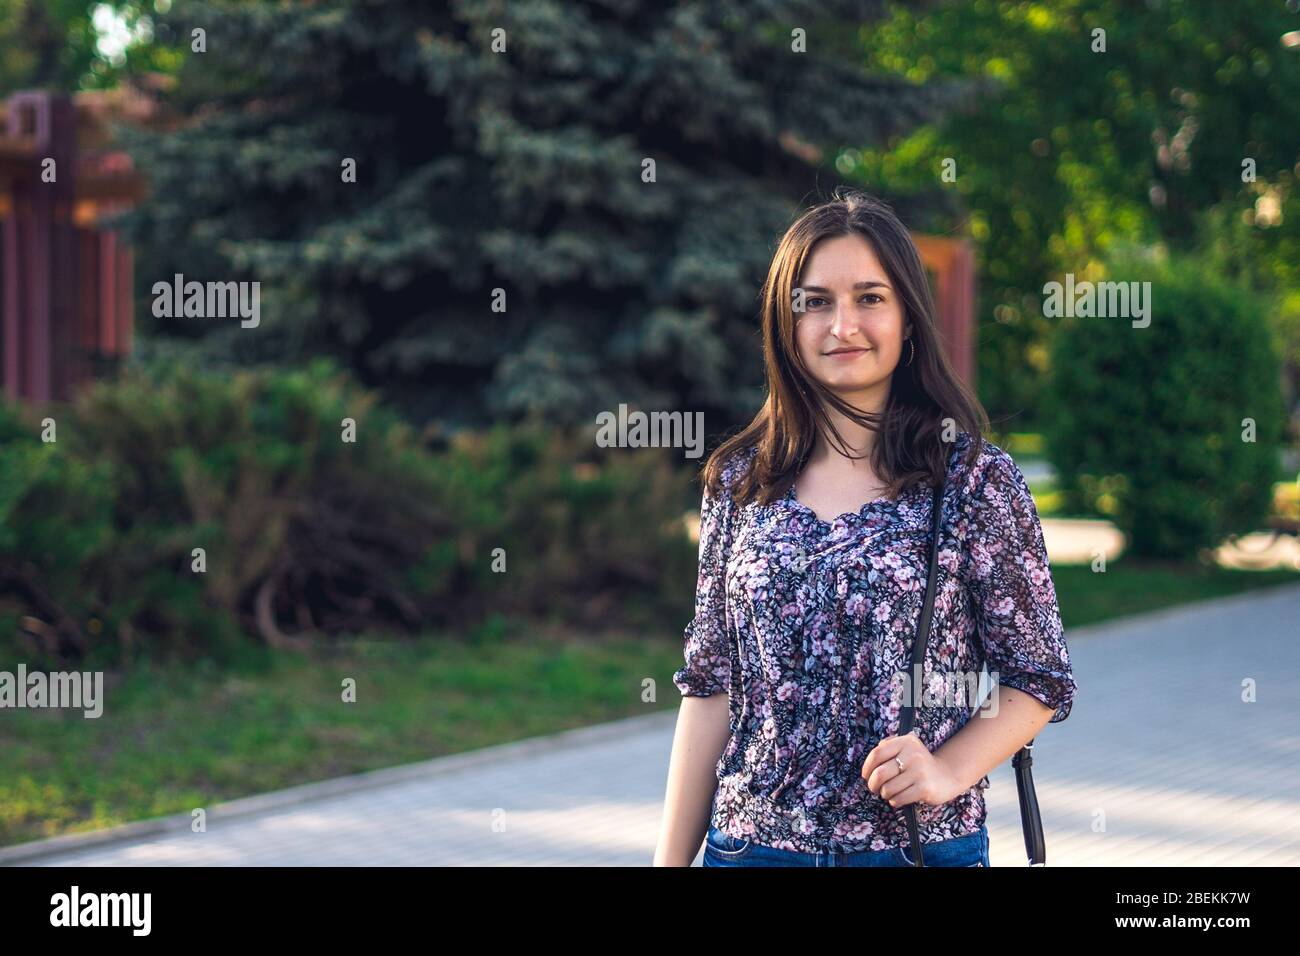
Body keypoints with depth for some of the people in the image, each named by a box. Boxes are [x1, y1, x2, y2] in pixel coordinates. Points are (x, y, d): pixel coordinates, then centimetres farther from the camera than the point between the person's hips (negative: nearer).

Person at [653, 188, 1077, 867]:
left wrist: (948, 770, -17)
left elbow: (1039, 682, -1)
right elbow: (710, 689, 4)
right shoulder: (740, 481, 3)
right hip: (749, 841, 2)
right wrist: (671, 857, 1)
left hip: (921, 844, -2)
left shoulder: (977, 479, -5)